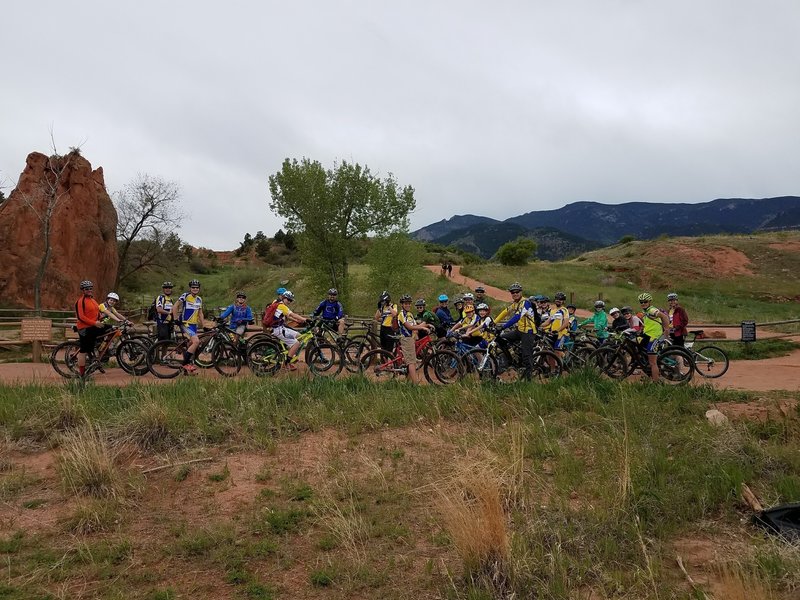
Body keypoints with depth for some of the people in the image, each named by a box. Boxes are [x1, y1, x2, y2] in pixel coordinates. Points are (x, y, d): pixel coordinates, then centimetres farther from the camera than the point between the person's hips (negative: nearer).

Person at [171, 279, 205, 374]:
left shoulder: (199, 299, 15)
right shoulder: (185, 296, -7)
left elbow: (200, 313, 21)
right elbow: (175, 306, -9)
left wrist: (204, 326, 16)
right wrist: (175, 319, -15)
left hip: (194, 325, 8)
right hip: (185, 324, -8)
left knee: (191, 345, 8)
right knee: (196, 341, -22)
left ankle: (187, 366, 17)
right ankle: (185, 363, -15)